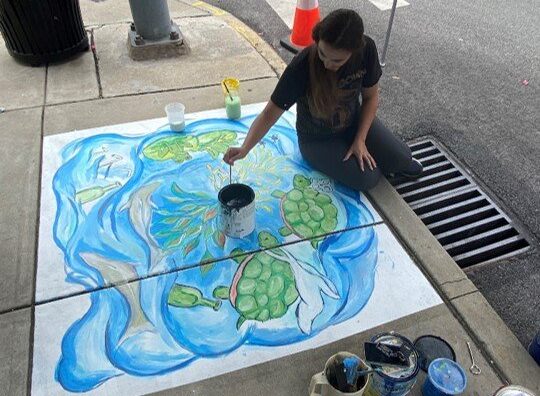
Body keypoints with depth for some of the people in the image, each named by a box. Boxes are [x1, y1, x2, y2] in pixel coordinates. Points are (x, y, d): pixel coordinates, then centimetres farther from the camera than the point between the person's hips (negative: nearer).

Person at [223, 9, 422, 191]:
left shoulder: (367, 49, -22)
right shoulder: (302, 67, -33)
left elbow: (371, 96, -7)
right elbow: (271, 112, -27)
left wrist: (360, 140, -15)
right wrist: (245, 148, -41)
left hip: (355, 121, 3)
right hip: (318, 140, -3)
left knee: (401, 158, -9)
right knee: (367, 179, -18)